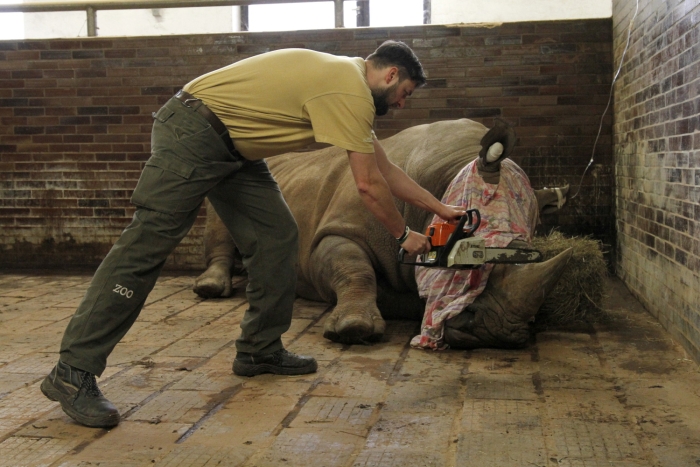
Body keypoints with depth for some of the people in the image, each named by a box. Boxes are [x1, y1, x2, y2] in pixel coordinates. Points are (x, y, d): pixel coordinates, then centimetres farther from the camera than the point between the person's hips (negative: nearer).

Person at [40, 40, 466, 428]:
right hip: (193, 133, -11)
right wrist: (404, 234, 2)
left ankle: (260, 351, 13)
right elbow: (369, 184, -13)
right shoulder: (350, 90, -16)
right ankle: (73, 372, -12)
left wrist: (440, 208, 25)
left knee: (278, 237, 6)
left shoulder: (346, 82, 15)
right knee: (148, 244, -14)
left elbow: (385, 169, 21)